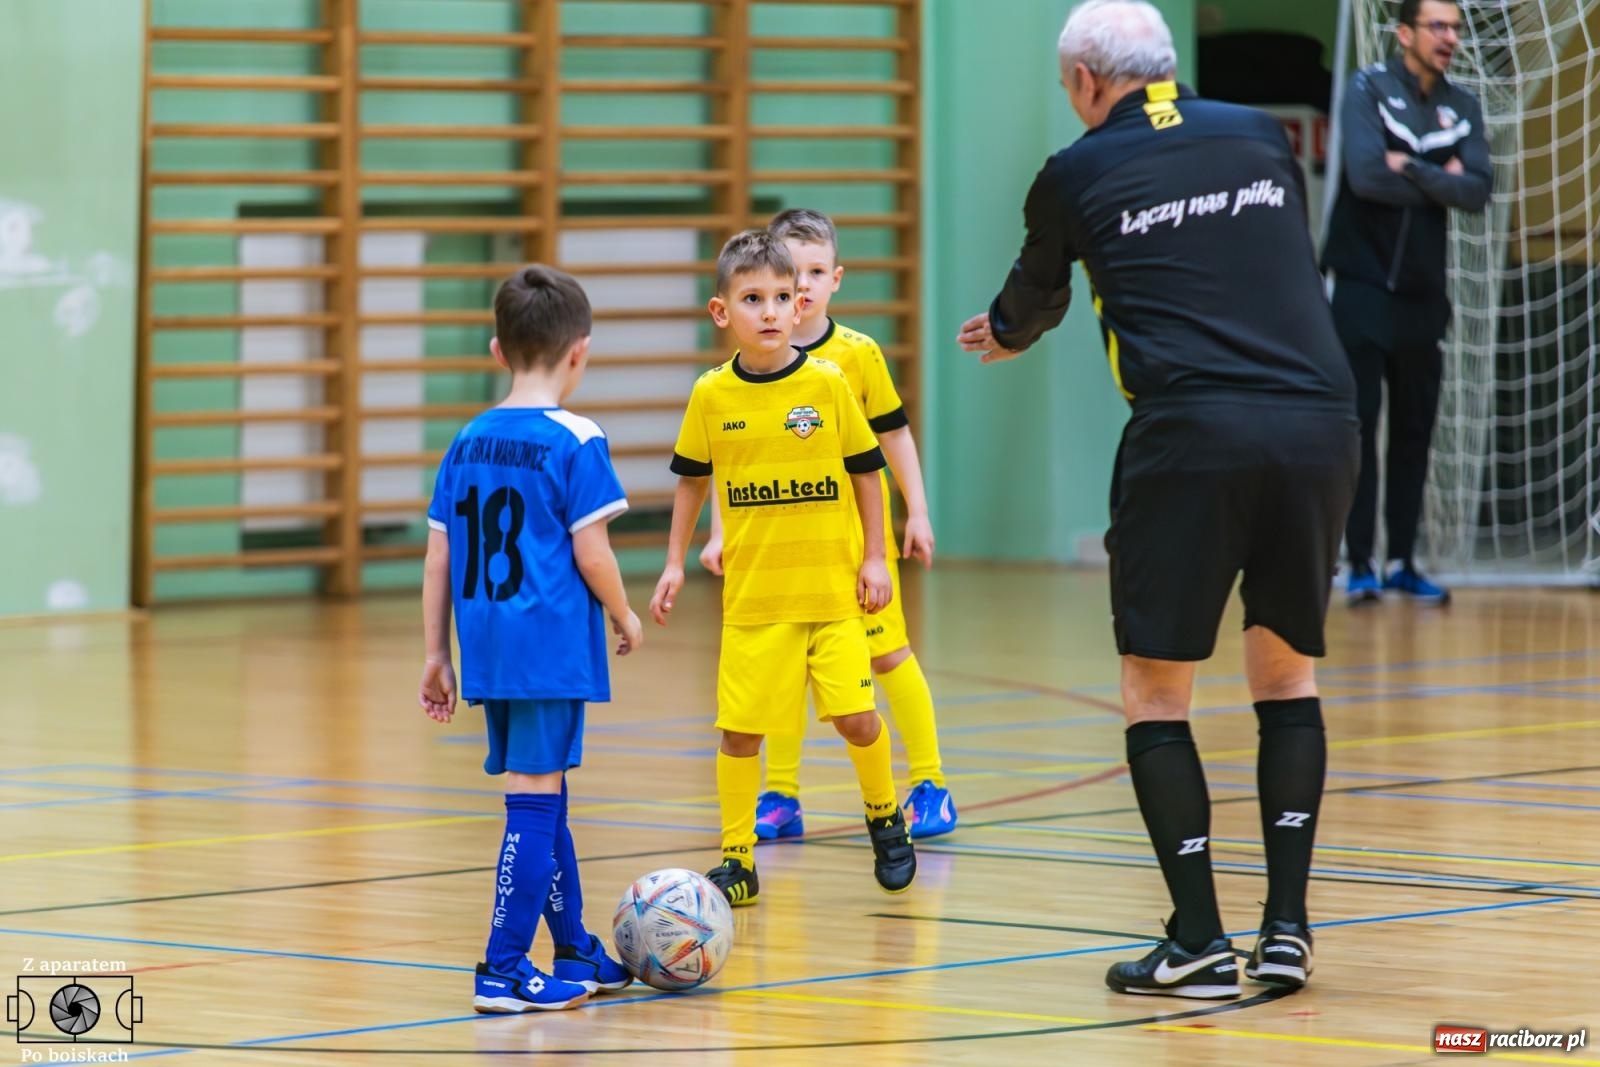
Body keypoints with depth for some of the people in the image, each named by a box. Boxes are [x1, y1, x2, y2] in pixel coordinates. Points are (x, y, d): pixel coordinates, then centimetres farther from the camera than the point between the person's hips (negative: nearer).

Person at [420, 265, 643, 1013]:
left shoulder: (467, 442, 9)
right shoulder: (575, 442, -9)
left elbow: (437, 558, 10)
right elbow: (590, 553, -10)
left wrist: (436, 653, 16)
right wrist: (624, 617, 7)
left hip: (487, 647, 7)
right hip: (552, 649, -7)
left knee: (543, 801, 17)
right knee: (533, 803, -4)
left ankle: (577, 954, 28)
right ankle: (503, 971, -6)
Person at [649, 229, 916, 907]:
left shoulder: (827, 385, -5)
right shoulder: (711, 396, -1)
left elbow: (866, 471, 4)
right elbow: (692, 480, 13)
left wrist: (874, 558, 1)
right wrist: (675, 562, 10)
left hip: (832, 588, -1)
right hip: (751, 592, 1)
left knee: (854, 716, -4)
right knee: (739, 726, 0)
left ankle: (884, 817, 24)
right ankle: (737, 859, 13)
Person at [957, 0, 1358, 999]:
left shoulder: (1078, 174, 10)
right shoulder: (1262, 134, 17)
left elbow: (1037, 292, 29)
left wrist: (1005, 334, 54)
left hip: (1191, 430, -3)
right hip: (1320, 420, 3)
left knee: (1156, 690, 7)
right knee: (1287, 669, 17)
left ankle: (1199, 940, 1)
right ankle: (1287, 928, 12)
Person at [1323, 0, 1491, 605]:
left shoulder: (1462, 108, 8)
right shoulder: (1368, 91, -5)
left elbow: (1477, 193, -5)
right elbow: (1366, 174, -20)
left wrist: (1411, 170, -14)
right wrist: (1439, 183, -9)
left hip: (1423, 293, 5)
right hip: (1364, 287, -5)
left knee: (1415, 430, 7)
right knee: (1359, 425, -6)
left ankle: (1402, 562, 13)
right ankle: (1360, 565, -4)